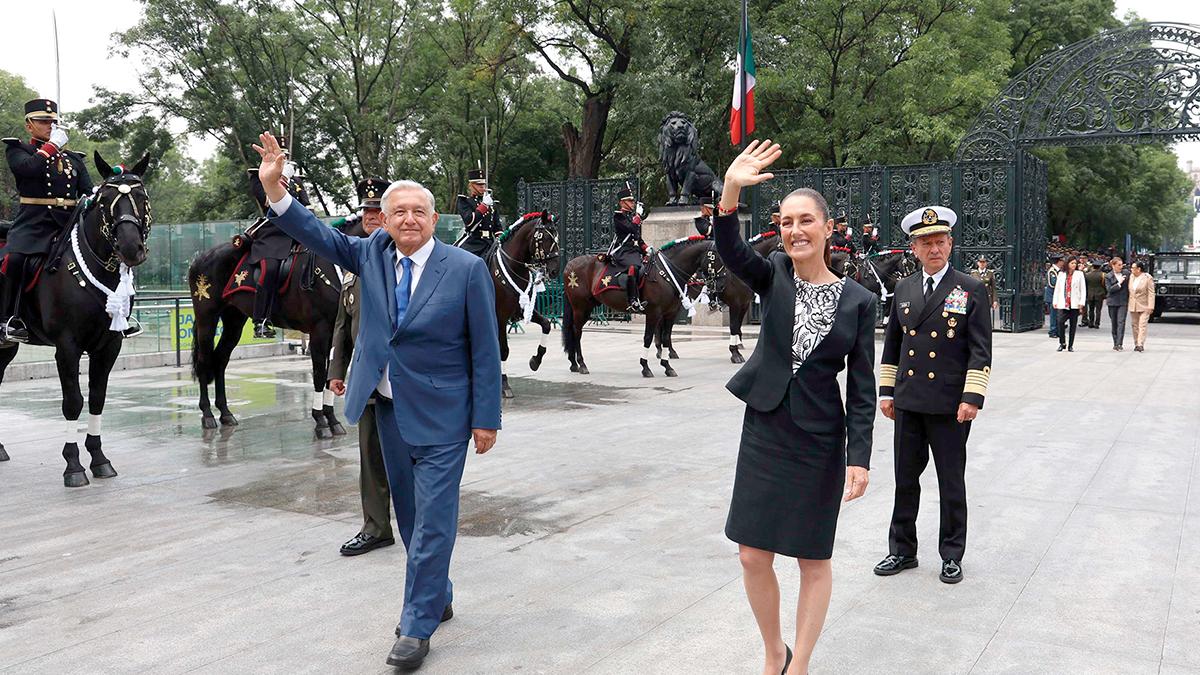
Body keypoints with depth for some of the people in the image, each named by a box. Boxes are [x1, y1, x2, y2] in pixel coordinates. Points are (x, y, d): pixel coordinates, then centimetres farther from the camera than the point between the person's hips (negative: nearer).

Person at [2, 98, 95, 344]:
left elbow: (89, 193, 15)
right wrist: (52, 145, -4)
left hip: (70, 222, 4)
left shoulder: (74, 159, 23)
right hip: (33, 223, -4)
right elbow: (29, 168, -12)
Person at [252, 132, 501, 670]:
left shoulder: (467, 269, -11)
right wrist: (274, 187, -14)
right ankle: (436, 598, 36)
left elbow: (485, 350, -9)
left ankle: (417, 627, 9)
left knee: (432, 518, -3)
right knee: (408, 514, 17)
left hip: (441, 415, -5)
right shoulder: (373, 254, 3)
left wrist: (486, 418, -9)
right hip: (389, 409, 6)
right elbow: (316, 235, 0)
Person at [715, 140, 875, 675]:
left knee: (813, 560, 9)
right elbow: (729, 250, -22)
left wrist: (859, 457, -11)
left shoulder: (858, 301, -5)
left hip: (819, 440, -2)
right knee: (753, 556, 6)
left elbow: (862, 389, -4)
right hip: (764, 431, 2)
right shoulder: (773, 277, 0)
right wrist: (731, 191, -39)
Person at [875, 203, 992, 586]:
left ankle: (952, 556, 21)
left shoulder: (972, 290, -3)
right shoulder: (903, 289, 9)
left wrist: (972, 397, -15)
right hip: (908, 403, 4)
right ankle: (902, 551, 24)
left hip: (950, 406, -4)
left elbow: (980, 351, -7)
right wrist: (886, 391, 10)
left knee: (951, 484, 8)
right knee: (905, 480, 11)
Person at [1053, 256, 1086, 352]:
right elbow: (1057, 288, 12)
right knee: (1060, 322, -17)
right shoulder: (1061, 274, 11)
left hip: (1075, 304, 0)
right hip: (1063, 304, 0)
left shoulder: (1079, 274, 6)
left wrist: (1082, 302, -6)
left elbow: (1083, 289, 3)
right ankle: (1062, 343, -2)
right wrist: (1055, 301, 5)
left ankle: (1070, 345, 11)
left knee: (1073, 325, 3)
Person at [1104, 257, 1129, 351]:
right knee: (1114, 323, 7)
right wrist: (1119, 283, -16)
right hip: (1112, 302, 0)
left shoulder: (1126, 273, 6)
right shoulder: (1108, 276, 1)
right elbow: (1109, 289, -8)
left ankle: (1119, 344, -16)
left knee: (1121, 322, -11)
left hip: (1123, 302, 0)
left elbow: (1129, 286, 13)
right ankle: (1115, 343, 16)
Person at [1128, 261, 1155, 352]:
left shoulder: (1148, 278, -8)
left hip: (1144, 307, -6)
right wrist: (1128, 304, 14)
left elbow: (1151, 293, -10)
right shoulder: (1131, 277, 8)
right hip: (1133, 306, 6)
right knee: (1135, 326, 8)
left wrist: (1150, 307, -15)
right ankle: (1136, 344, 15)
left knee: (1142, 326, -8)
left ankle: (1141, 344, -10)